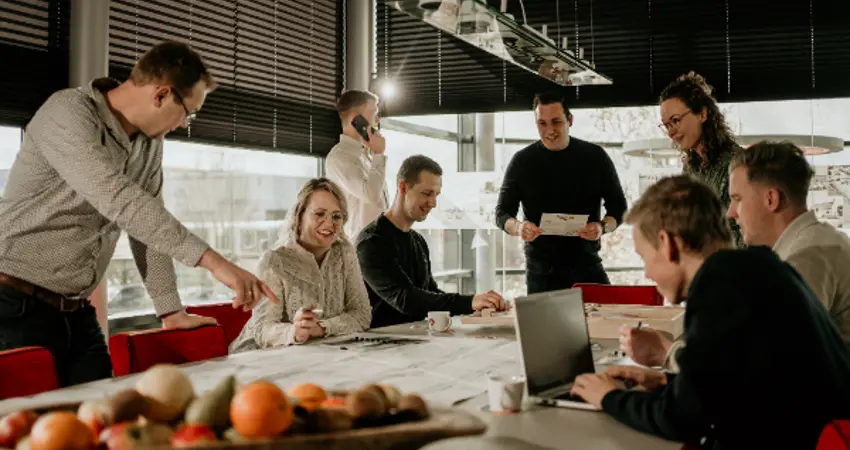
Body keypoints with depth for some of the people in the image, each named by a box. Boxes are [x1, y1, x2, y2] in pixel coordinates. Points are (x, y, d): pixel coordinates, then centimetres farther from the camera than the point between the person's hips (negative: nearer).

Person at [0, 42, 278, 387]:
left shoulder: (150, 142, 8)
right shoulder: (69, 113, -18)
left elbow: (148, 225, 12)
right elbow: (117, 199, -32)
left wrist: (172, 312, 6)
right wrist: (211, 260, -38)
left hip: (76, 311, 7)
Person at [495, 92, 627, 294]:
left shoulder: (596, 156, 3)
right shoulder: (522, 161, 2)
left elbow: (618, 207, 8)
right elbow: (502, 212, 5)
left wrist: (602, 227, -14)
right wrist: (518, 228, -17)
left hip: (588, 267, 1)